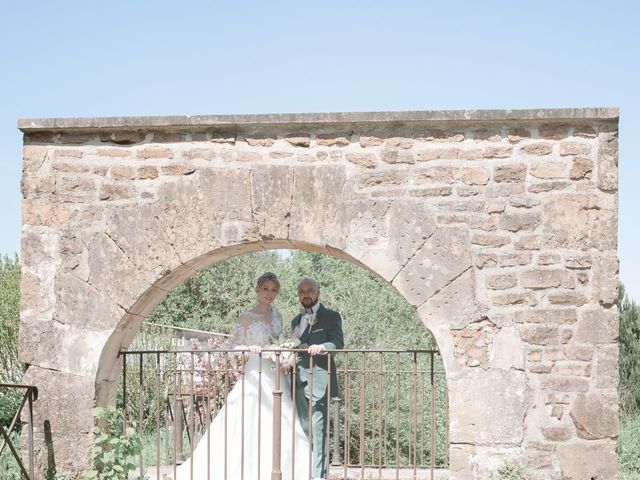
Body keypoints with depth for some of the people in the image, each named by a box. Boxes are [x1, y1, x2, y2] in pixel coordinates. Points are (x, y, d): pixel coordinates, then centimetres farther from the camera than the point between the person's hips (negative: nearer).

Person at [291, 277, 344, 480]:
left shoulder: (330, 317, 2)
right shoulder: (296, 321, 23)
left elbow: (338, 341, -12)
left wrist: (322, 346, -31)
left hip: (318, 381, -7)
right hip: (299, 383, 7)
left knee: (317, 430, -11)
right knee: (303, 429, 9)